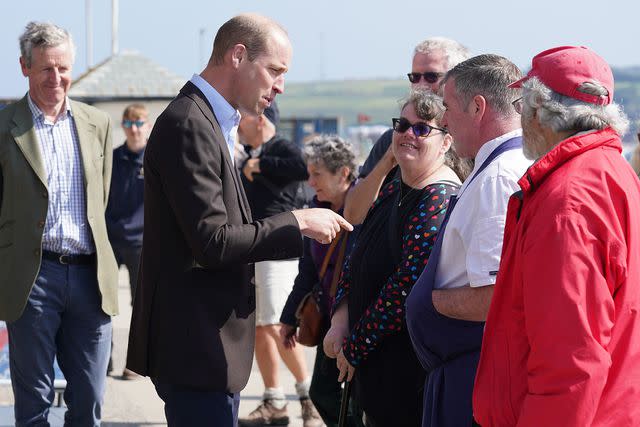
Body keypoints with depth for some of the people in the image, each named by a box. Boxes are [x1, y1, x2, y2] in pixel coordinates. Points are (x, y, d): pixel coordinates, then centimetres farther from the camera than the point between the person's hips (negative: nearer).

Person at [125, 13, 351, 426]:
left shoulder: (211, 122, 15)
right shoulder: (188, 124, -16)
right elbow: (211, 241, -21)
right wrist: (297, 222, -13)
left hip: (210, 344, 10)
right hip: (195, 345, -10)